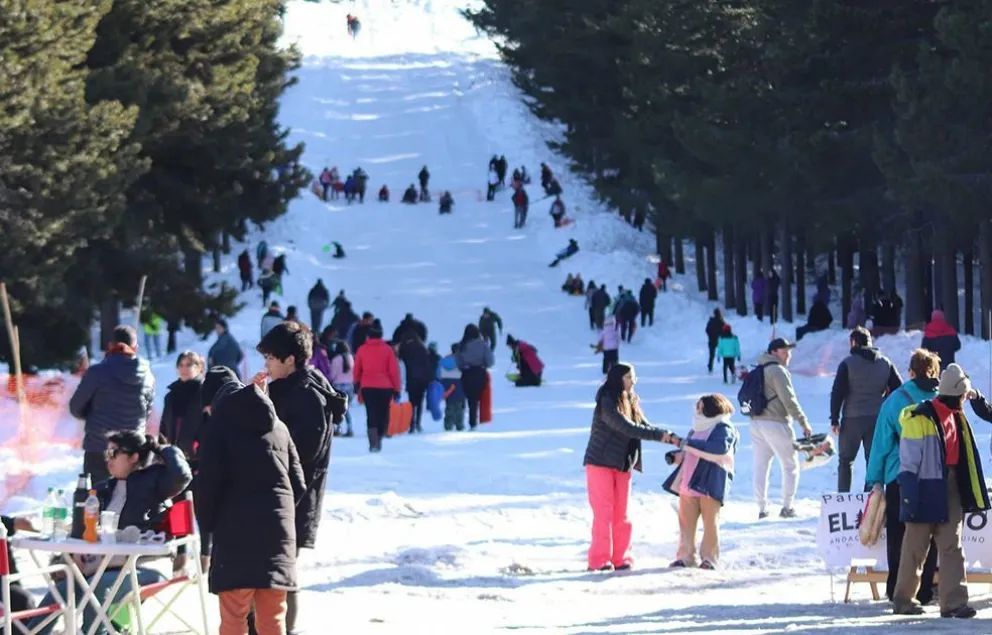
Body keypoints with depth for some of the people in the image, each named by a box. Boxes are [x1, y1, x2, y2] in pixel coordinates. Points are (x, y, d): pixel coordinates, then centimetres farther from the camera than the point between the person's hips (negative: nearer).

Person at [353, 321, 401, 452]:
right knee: (383, 415, 14)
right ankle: (379, 440, 17)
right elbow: (394, 370, -5)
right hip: (385, 387, -1)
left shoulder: (362, 349, 0)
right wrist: (396, 389, 2)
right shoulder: (387, 349, -4)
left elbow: (357, 369, 10)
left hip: (367, 387, 1)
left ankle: (374, 443, -13)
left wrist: (357, 384, 26)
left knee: (372, 416, 0)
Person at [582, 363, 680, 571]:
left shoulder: (631, 403, 10)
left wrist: (671, 438, -4)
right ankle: (600, 560, -5)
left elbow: (645, 427, 10)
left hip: (623, 466, 7)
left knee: (621, 515, 6)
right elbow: (626, 428, -24)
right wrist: (660, 435, -21)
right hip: (601, 464, -7)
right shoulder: (607, 403, -16)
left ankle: (620, 558, 9)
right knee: (604, 513, -7)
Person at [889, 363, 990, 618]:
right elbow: (909, 462, -14)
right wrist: (911, 498, -17)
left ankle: (954, 602, -5)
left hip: (951, 488, 7)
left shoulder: (957, 418, 10)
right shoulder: (921, 419, -14)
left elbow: (966, 458, 15)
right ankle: (903, 600, 16)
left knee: (952, 546, -1)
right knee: (915, 547, 4)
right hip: (926, 489, -7)